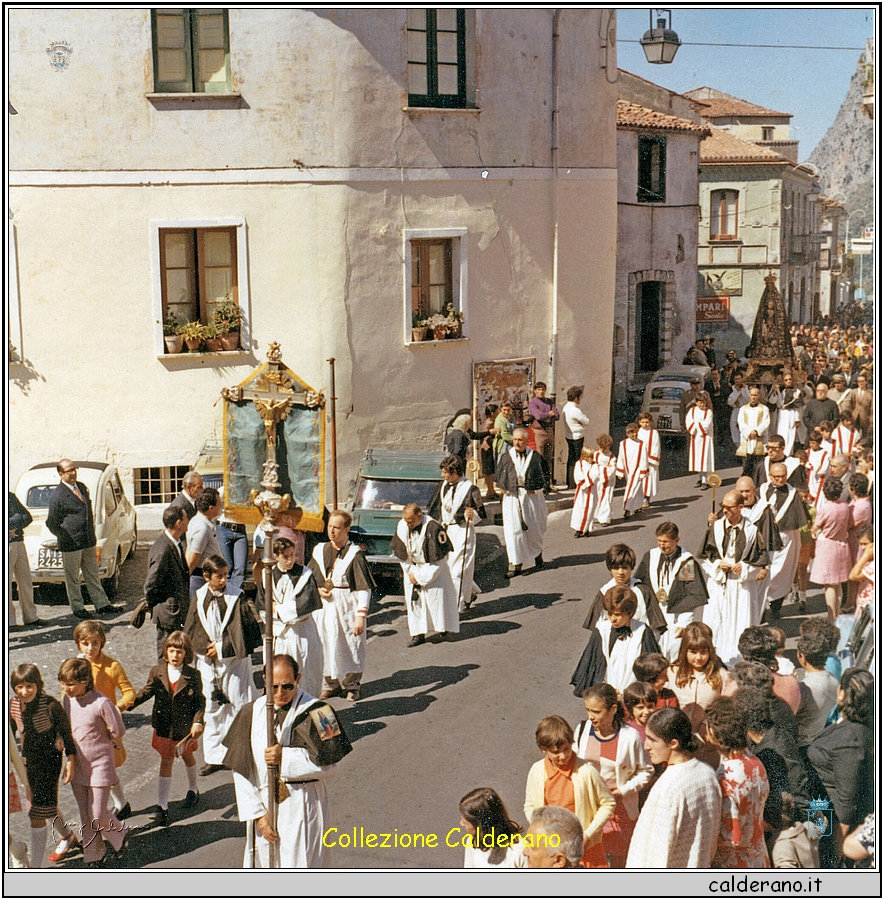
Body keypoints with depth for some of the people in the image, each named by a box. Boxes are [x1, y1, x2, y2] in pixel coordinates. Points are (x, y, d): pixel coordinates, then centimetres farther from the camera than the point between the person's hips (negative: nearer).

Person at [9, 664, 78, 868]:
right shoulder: (13, 706, -9)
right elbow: (11, 733, 6)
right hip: (28, 760, 6)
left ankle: (36, 867, 3)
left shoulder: (51, 705, -23)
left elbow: (66, 732, -12)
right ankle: (68, 837, 51)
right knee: (46, 807, 24)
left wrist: (70, 761, -8)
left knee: (38, 814, -7)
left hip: (49, 761, -6)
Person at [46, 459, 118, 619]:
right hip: (70, 544, -6)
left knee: (93, 575, 13)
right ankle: (77, 608, 16)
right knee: (72, 578, 6)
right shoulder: (57, 495, -12)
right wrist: (65, 538, -5)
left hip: (88, 541, 7)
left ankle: (101, 605, 18)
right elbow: (51, 523, -6)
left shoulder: (82, 487, 9)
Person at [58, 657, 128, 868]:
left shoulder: (101, 703, -22)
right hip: (77, 765, 5)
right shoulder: (67, 700, -4)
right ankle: (93, 855, 27)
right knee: (85, 815, 12)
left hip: (99, 765, -5)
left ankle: (120, 836, 28)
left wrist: (96, 741, 3)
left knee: (98, 815, -1)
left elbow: (118, 731, -12)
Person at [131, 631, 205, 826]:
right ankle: (162, 807, 7)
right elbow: (147, 692, 5)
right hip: (164, 727, 1)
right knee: (165, 762, 3)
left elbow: (200, 701, -8)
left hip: (185, 726, -1)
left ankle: (193, 790, 47)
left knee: (188, 757, 21)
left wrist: (198, 722, -19)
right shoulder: (157, 672, -8)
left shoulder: (193, 675, -13)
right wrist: (129, 704, -7)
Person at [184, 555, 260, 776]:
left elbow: (248, 631, -10)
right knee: (212, 708, 10)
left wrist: (222, 648, -12)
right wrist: (206, 647, -7)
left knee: (239, 705, 1)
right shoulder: (199, 599, 1)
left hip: (235, 660, -3)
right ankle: (214, 756, 20)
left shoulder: (236, 599, -9)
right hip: (208, 661, 4)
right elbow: (190, 632, 7)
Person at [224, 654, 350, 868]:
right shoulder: (252, 713, 1)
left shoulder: (315, 712, -9)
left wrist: (285, 758, -18)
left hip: (303, 809, -4)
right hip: (264, 806, 4)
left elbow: (329, 765, -11)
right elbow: (241, 770, 2)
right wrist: (257, 813, -5)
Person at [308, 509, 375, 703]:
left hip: (348, 607, -4)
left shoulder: (355, 554, -9)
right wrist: (318, 590, -2)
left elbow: (364, 588, -11)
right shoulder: (319, 551, 6)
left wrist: (361, 615, -17)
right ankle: (332, 684, 25)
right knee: (327, 646, 8)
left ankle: (352, 685, 21)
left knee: (351, 646, 3)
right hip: (325, 607, 4)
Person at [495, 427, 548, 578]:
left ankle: (538, 555, 37)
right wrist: (505, 488, -4)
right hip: (512, 498, 0)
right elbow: (498, 477, 10)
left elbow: (544, 477, 6)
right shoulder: (505, 457, 3)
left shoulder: (535, 457, -1)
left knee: (534, 529, 13)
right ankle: (515, 564, -5)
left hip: (532, 497, 0)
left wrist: (535, 488, -5)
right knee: (513, 530, -7)